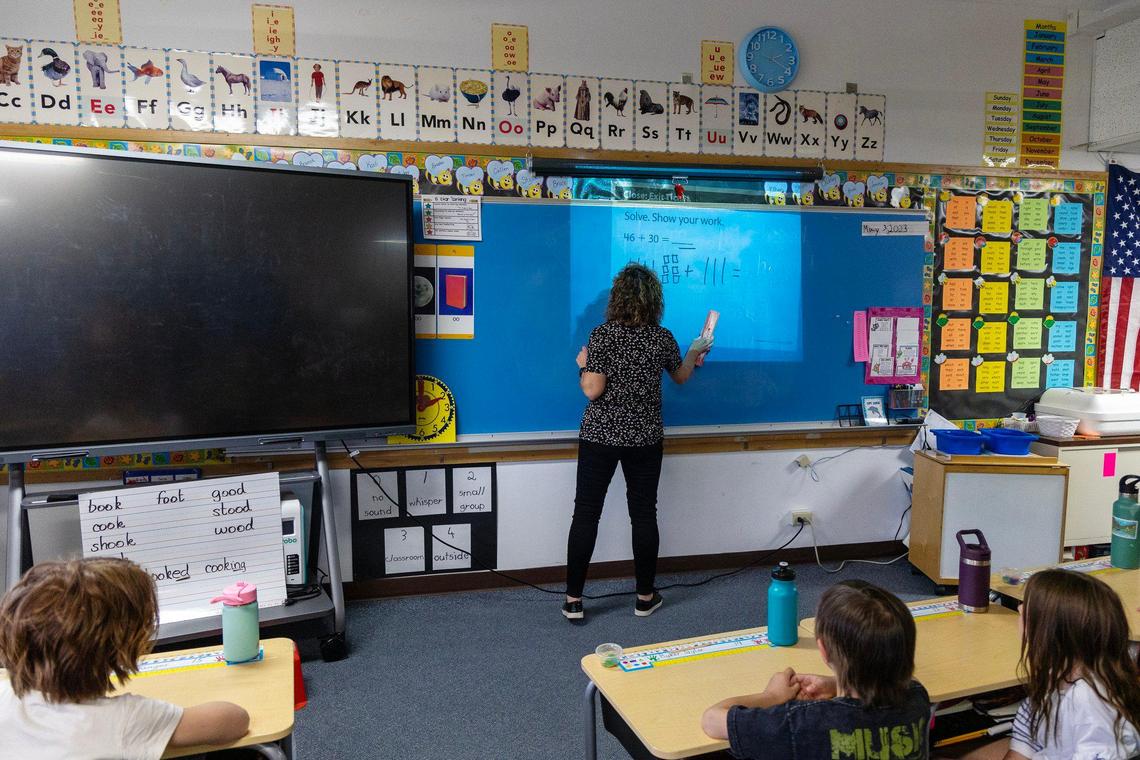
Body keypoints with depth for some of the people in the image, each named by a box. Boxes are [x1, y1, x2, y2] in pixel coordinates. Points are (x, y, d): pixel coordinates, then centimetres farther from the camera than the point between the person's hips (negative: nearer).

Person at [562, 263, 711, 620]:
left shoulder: (602, 335, -12)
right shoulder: (663, 339, -3)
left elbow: (592, 390, -18)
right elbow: (681, 377, 16)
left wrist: (583, 365, 2)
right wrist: (695, 351, 36)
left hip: (599, 437, -2)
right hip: (645, 439, 2)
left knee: (586, 513, 6)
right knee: (644, 514, 12)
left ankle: (573, 600, 11)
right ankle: (645, 597, 23)